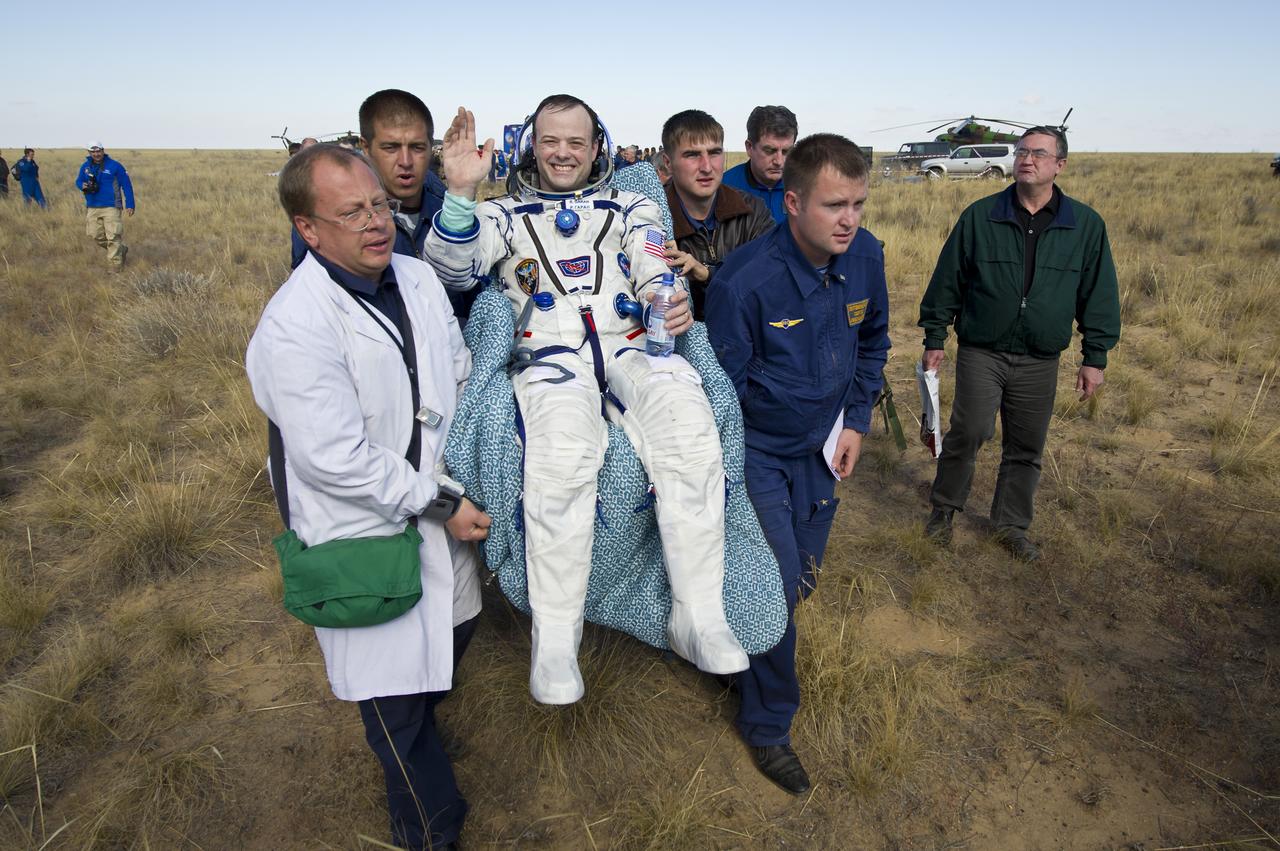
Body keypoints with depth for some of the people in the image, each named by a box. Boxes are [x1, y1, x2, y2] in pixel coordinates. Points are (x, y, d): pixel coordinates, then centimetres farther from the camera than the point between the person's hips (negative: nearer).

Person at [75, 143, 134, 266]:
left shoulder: (114, 166, -3)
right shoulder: (85, 167, 10)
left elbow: (126, 185, -1)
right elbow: (78, 181, 23)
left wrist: (129, 205, -5)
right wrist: (82, 185, -4)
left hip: (111, 207, -5)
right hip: (92, 208, 5)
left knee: (113, 236, -10)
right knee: (97, 236, 6)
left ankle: (117, 264, -5)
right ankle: (121, 250, 25)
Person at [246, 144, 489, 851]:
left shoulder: (419, 277, 0)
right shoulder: (292, 329, -24)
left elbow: (461, 373, 11)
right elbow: (335, 459, -26)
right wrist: (438, 504, -19)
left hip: (441, 512, 8)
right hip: (366, 535, -7)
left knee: (449, 636, 28)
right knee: (395, 694, 10)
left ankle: (419, 726, 60)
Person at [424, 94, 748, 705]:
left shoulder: (631, 209, 28)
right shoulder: (505, 215, 25)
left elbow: (657, 273, 10)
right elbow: (453, 270, 7)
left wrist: (673, 303, -15)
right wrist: (461, 193, -10)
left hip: (630, 346, 2)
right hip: (549, 354, -1)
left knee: (689, 428, -33)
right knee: (561, 454, -37)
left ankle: (699, 619, -26)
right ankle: (554, 643, -26)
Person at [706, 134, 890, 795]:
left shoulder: (865, 255, -9)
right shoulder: (744, 281, -27)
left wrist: (857, 421, 3)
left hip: (823, 446, 6)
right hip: (758, 452, -6)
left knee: (801, 576, 18)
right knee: (775, 587, -4)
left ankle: (747, 643, 49)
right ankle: (768, 723, 20)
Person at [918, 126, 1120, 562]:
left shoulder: (1086, 225, 2)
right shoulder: (980, 216, -1)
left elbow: (1099, 294, 6)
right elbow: (947, 281, 3)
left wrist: (1095, 358, 4)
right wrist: (934, 338, 3)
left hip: (1040, 361, 2)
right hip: (980, 352, -2)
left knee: (1026, 448, 9)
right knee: (969, 431, -12)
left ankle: (1012, 524, 27)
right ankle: (944, 508, 11)